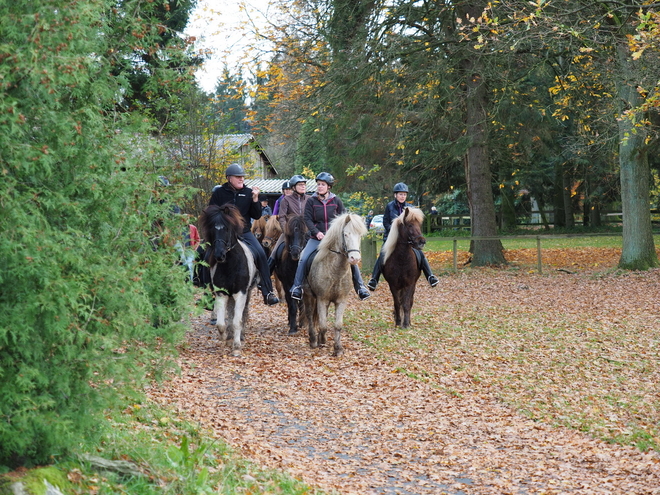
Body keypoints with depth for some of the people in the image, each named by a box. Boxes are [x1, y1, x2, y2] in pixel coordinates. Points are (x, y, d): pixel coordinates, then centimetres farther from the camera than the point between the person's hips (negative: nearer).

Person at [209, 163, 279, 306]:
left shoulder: (248, 192, 7)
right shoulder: (219, 193, 2)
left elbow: (256, 216, 6)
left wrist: (255, 199, -9)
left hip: (244, 232, 1)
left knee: (260, 254, -19)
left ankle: (268, 292, -14)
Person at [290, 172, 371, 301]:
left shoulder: (336, 201, 4)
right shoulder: (311, 201, 1)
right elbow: (308, 219, -3)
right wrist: (317, 232, -17)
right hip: (317, 238, -1)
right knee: (303, 258, -18)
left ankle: (360, 287, 2)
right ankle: (297, 287, -8)